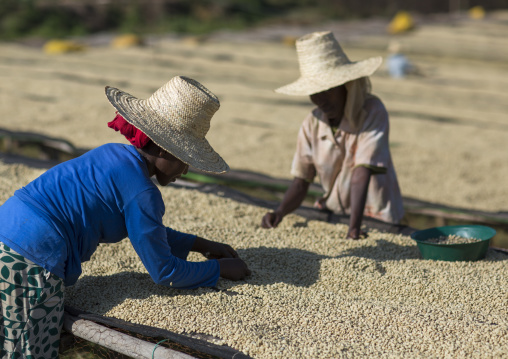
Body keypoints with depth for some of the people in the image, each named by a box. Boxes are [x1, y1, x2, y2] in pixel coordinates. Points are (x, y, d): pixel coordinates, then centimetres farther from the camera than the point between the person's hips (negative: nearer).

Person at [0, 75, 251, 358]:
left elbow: (145, 230, 28)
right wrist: (220, 268, 8)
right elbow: (164, 272, -5)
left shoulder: (115, 154, 13)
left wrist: (202, 245, 27)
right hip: (29, 264, -9)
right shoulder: (141, 192, -14)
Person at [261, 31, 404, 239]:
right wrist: (280, 212, -20)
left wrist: (354, 227, -31)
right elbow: (300, 182, -1)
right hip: (333, 214, 5)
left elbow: (362, 173, -23)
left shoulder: (372, 112, -14)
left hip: (376, 219, -5)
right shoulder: (312, 125, -1)